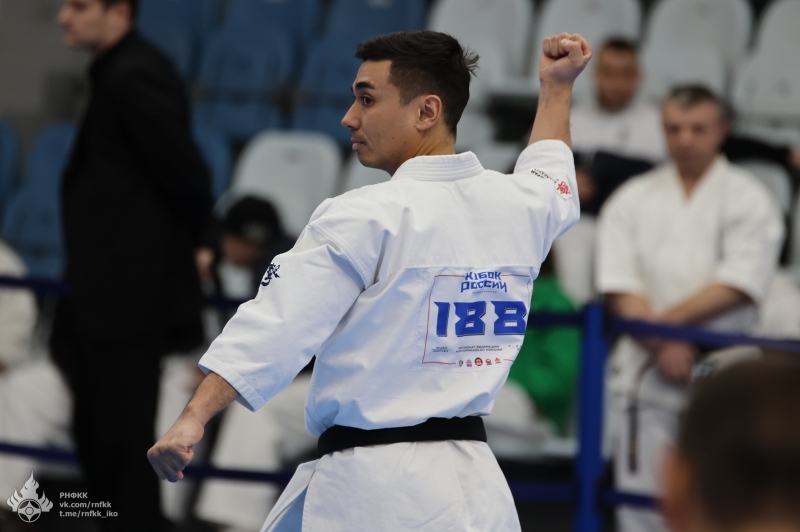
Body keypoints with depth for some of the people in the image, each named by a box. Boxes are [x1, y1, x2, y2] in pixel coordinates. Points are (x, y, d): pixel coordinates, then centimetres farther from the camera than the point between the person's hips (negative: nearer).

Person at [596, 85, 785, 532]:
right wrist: (662, 344, -13)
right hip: (646, 372, 3)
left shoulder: (748, 198, 2)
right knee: (640, 494, 1)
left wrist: (668, 320, -13)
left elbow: (740, 284, -9)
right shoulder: (634, 199, 10)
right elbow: (619, 285, 0)